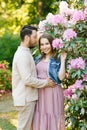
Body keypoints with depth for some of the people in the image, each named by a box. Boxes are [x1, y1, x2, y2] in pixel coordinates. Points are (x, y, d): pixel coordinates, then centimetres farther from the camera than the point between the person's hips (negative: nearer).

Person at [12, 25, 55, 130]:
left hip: (28, 97, 10)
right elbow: (27, 80, -24)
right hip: (25, 99, -10)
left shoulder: (25, 53, 14)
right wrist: (45, 82, -12)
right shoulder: (23, 55, -19)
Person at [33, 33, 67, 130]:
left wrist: (63, 60, -17)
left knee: (53, 117, 1)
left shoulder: (58, 59, -5)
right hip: (40, 93, 6)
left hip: (53, 92, -5)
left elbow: (61, 77, -16)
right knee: (40, 118, 10)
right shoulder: (38, 59, 12)